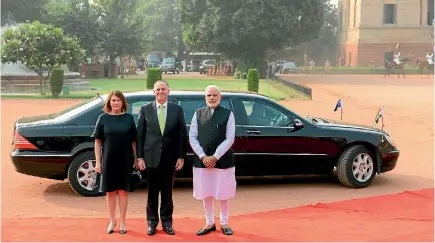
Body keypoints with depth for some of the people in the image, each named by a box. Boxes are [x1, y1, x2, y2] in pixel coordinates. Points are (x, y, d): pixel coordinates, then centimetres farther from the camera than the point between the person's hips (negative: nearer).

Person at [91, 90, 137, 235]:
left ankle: (122, 222, 16)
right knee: (110, 191, 9)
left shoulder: (129, 118, 2)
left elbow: (133, 140, 5)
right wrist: (98, 162, -3)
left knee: (123, 191, 6)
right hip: (108, 160, 0)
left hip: (125, 160, 0)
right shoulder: (103, 118, 1)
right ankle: (112, 221, 22)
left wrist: (135, 158, 0)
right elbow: (98, 141, 1)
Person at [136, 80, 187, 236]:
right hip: (151, 156, 0)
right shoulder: (145, 109, 2)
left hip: (170, 157, 0)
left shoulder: (177, 109, 3)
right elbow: (140, 135, 2)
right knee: (152, 191, 8)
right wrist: (139, 157, -3)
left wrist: (181, 157, -2)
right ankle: (152, 222, 20)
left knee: (167, 191, 9)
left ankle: (167, 222, 20)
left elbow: (183, 134, 2)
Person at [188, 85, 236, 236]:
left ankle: (224, 223, 24)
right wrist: (203, 157, -11)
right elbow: (192, 137, 0)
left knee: (223, 193, 8)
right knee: (206, 194, 10)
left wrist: (215, 157, -15)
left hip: (223, 161, -2)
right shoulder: (198, 114, 5)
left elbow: (230, 139, -8)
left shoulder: (228, 114, -1)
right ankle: (209, 223, 24)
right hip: (202, 160, 2)